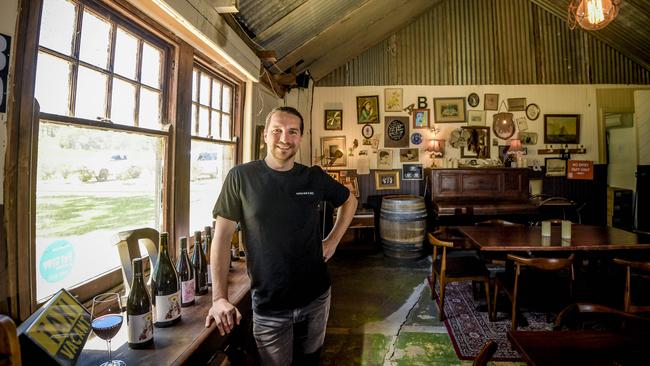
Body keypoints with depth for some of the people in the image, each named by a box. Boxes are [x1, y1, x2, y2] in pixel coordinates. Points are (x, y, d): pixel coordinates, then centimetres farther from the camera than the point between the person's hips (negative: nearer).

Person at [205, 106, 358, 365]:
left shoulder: (315, 177, -3)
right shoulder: (241, 177, -11)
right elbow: (222, 235, -9)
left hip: (316, 297, 3)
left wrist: (333, 241, 4)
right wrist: (219, 298, -13)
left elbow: (349, 201, 14)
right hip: (268, 305, -2)